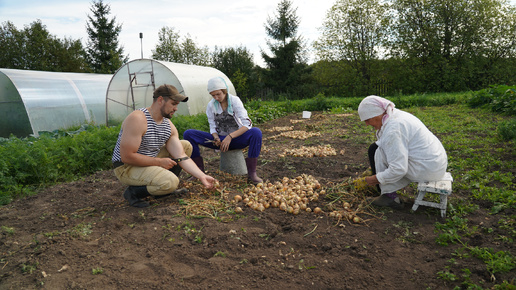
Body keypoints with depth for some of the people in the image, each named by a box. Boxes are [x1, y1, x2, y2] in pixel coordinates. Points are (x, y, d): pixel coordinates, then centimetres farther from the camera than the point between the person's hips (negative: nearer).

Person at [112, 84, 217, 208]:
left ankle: (167, 188, 9)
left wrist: (202, 176, -14)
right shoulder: (137, 119, -24)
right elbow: (127, 157, -28)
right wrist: (159, 162, -21)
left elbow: (181, 156, -4)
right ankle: (133, 192, -5)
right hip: (127, 168, -8)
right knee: (171, 182, -29)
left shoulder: (169, 126, 0)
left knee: (186, 146, 6)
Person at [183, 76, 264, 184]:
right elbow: (213, 127, 3)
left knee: (256, 132, -36)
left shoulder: (235, 101, -11)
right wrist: (216, 138, -21)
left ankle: (251, 173, -27)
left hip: (237, 139, -3)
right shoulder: (211, 105, -1)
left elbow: (247, 124, -20)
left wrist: (230, 137, -31)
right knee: (188, 134, -15)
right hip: (220, 140, 3)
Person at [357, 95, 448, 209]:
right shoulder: (397, 114, 10)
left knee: (375, 151, -8)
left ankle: (390, 196, -2)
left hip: (427, 169, -10)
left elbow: (398, 169, -24)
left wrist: (376, 179, -8)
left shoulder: (392, 129, -22)